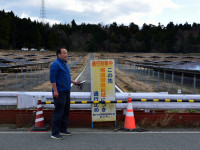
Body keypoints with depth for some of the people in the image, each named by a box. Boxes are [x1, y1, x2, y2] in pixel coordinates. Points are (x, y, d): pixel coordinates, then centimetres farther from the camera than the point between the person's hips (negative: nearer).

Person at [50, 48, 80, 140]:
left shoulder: (65, 64, 17)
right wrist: (55, 91, -20)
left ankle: (63, 130, 24)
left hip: (66, 91, 10)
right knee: (58, 112, -7)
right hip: (59, 92, -10)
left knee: (66, 111, 14)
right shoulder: (55, 64, -12)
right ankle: (55, 133, -1)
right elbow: (52, 78, -17)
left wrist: (74, 82, 19)